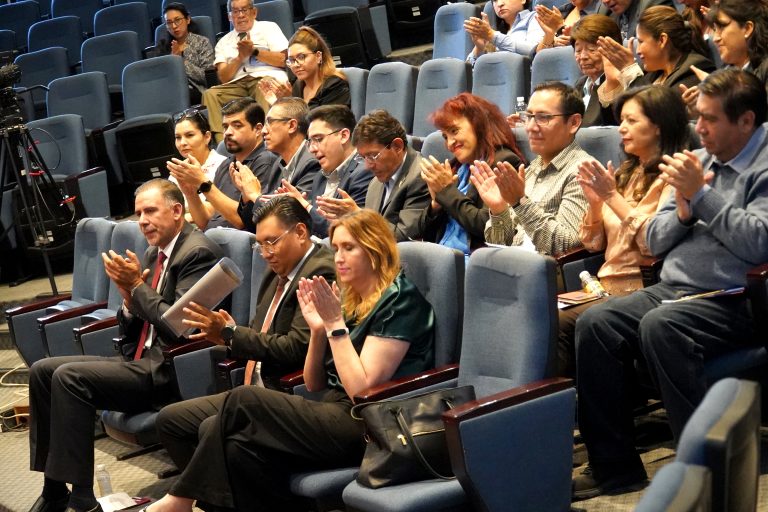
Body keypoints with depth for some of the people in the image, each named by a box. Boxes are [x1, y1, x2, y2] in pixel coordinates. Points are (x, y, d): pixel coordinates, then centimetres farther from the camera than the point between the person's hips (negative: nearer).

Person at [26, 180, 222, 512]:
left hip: (170, 372, -10)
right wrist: (129, 296, -2)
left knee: (69, 377, -23)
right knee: (42, 370, 1)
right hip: (142, 362, 10)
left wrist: (137, 286, -12)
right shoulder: (153, 254, 16)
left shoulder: (198, 252, -11)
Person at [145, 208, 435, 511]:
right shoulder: (350, 299, 16)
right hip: (335, 414, 8)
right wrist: (318, 330, 1)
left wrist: (336, 324, -14)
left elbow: (362, 391, -15)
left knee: (244, 402, -18)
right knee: (241, 444, -21)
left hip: (367, 428, -8)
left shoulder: (399, 302, -8)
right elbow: (314, 385, 16)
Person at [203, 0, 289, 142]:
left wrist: (254, 52, -5)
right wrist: (240, 57, -4)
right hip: (238, 84, 3)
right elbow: (224, 77, 9)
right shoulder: (224, 42, 21)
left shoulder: (268, 28, 15)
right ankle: (222, 140, -37)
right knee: (210, 94, -25)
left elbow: (283, 60, 2)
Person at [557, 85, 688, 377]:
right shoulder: (627, 173, 20)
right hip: (606, 285, 7)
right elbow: (593, 243, 19)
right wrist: (594, 201, 1)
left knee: (563, 323, -26)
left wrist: (613, 197, -15)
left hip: (638, 289, -7)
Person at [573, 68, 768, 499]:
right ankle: (613, 463, -7)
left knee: (660, 327, -33)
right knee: (595, 323, -13)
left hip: (732, 300, -8)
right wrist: (684, 210, -3)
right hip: (673, 288, 8)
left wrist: (701, 194, -14)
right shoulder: (700, 160, 18)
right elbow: (655, 241, 17)